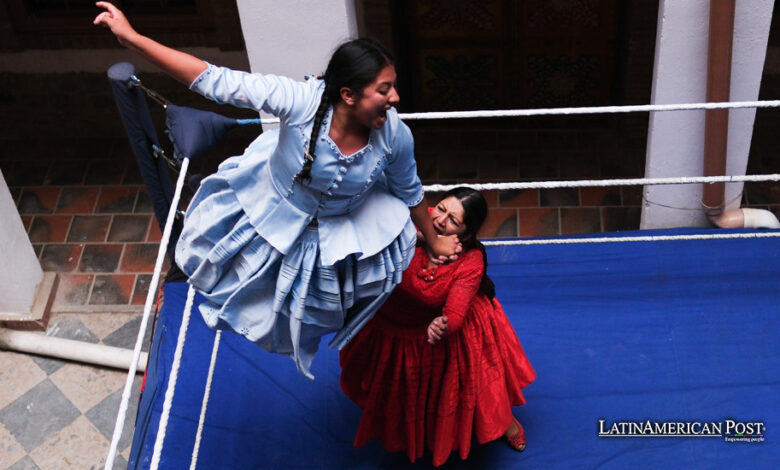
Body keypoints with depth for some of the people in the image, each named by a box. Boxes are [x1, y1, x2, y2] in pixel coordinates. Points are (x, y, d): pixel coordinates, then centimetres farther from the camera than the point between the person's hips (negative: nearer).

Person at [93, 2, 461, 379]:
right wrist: (130, 37, -42)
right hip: (273, 204, -1)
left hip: (338, 231, 1)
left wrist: (433, 241, 7)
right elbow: (214, 80, -39)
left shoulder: (395, 136, -31)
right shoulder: (302, 101, -40)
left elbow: (410, 192, -9)